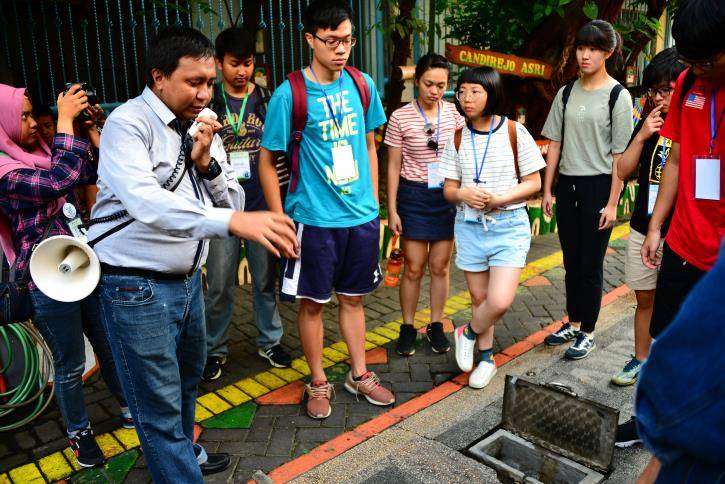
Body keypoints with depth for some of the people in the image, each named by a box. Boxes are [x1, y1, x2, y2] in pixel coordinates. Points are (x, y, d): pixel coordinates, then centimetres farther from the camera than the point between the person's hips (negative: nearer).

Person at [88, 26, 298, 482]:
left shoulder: (203, 129, 7)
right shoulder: (129, 123, -16)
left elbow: (234, 201, 6)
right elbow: (144, 201, -34)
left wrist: (206, 162, -13)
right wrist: (233, 221, -46)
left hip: (188, 280, 8)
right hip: (137, 287, -8)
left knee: (188, 378, 26)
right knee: (160, 409, 0)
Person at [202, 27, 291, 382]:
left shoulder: (268, 100, 5)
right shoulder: (208, 104, 1)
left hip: (262, 206, 1)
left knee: (266, 279, 11)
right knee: (219, 286, 5)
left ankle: (270, 341, 28)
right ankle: (215, 349, 23)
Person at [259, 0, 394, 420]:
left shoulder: (362, 85, 2)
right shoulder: (290, 94, -11)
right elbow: (268, 162, -6)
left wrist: (374, 206, 11)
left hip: (361, 216, 4)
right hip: (314, 219, -4)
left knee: (353, 298, 17)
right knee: (313, 303, 9)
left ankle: (360, 374, 33)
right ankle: (319, 383, 27)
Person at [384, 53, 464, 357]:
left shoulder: (452, 112, 3)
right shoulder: (400, 117, -6)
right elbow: (393, 167, -3)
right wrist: (392, 209, -6)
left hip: (447, 195, 3)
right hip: (414, 196, -2)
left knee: (440, 266, 9)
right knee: (414, 268, 2)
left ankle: (436, 326, 24)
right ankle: (407, 328, 19)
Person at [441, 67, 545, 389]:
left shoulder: (514, 132, -4)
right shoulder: (457, 139, 5)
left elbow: (534, 183, -2)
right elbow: (448, 189, 7)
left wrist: (499, 199, -17)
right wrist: (462, 194, -17)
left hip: (509, 226, -3)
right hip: (470, 227, 3)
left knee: (500, 301, -15)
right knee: (479, 298, 11)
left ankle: (468, 333, 15)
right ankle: (486, 357, 32)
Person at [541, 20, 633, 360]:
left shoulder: (618, 96, -5)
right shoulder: (566, 93, 9)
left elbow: (620, 154, -8)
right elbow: (555, 143, 11)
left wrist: (612, 203, -12)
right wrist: (547, 189, 7)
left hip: (598, 185, -5)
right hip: (567, 185, 5)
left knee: (591, 265, 2)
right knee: (571, 262, 13)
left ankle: (588, 333, 16)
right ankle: (573, 324, 28)